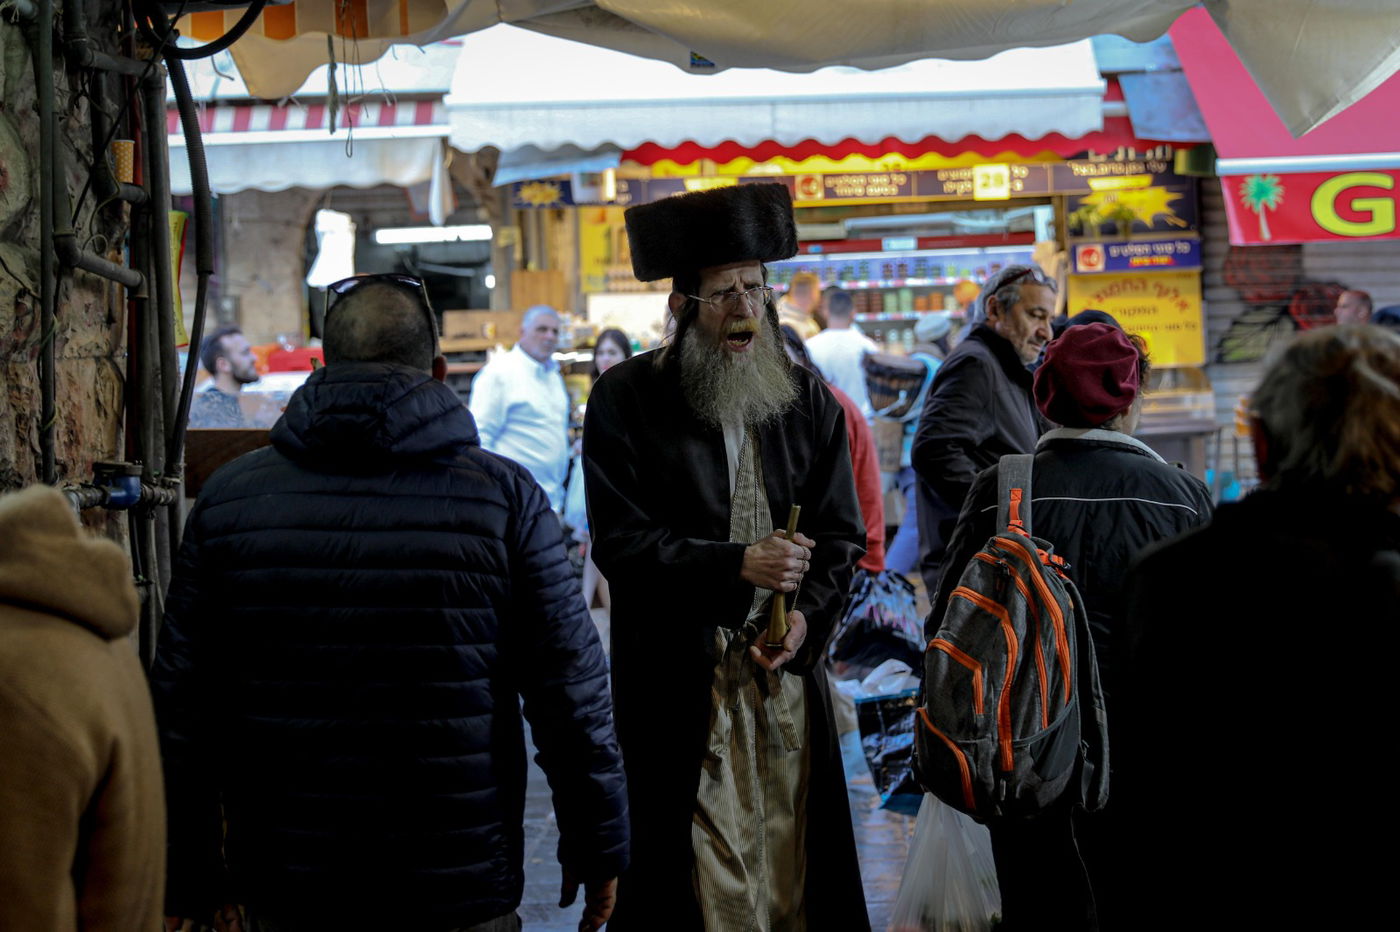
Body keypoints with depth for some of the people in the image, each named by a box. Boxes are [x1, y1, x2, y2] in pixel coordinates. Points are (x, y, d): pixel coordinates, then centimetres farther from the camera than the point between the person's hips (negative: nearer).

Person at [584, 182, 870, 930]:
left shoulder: (807, 399, 8)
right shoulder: (625, 399, -4)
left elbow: (842, 535, 9)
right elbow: (621, 543, -10)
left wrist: (808, 615, -9)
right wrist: (736, 565, -21)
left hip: (787, 670, 3)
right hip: (678, 680, -3)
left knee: (795, 861, 7)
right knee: (701, 871, -1)